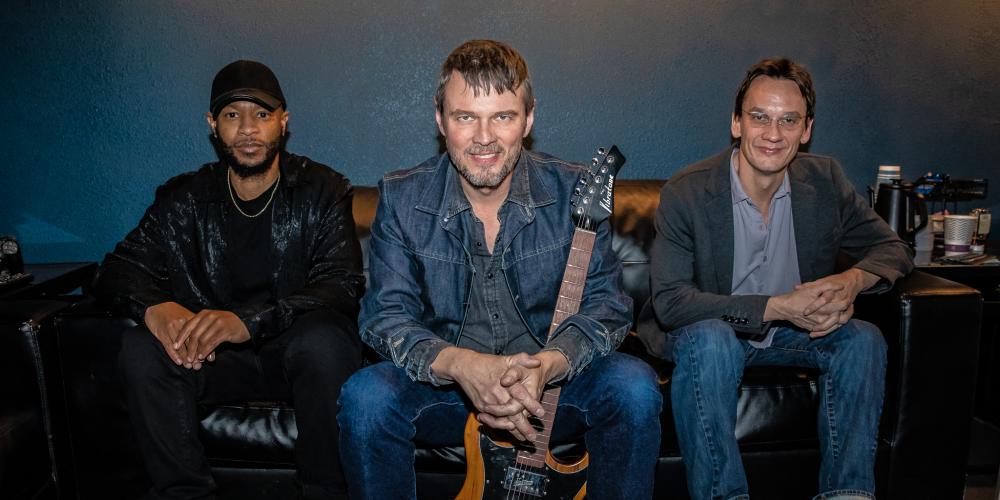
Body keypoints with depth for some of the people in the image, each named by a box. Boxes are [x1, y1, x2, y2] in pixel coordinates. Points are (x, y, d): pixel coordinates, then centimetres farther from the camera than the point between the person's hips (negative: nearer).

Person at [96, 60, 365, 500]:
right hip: (210, 355, 3)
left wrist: (249, 322, -34)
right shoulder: (184, 198, 5)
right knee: (141, 346, -24)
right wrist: (154, 307, -25)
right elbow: (119, 268, 1)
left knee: (324, 338, -35)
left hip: (294, 350, -2)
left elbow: (344, 284, -18)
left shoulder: (323, 191, -6)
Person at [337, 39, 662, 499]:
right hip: (445, 382, 0)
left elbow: (606, 303, -9)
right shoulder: (400, 198, -8)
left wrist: (547, 364, -30)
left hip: (552, 383, 1)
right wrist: (460, 365, -31)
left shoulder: (574, 192, -8)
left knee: (633, 385, -26)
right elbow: (385, 315, -10)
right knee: (365, 396, -27)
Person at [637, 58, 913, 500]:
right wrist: (776, 307, -30)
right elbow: (670, 302, -24)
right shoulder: (686, 193, -18)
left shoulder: (826, 181, -4)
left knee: (863, 339, -19)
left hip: (789, 331, 5)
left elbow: (892, 248, 5)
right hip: (705, 332, -4)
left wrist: (853, 280, -20)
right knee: (710, 340, -35)